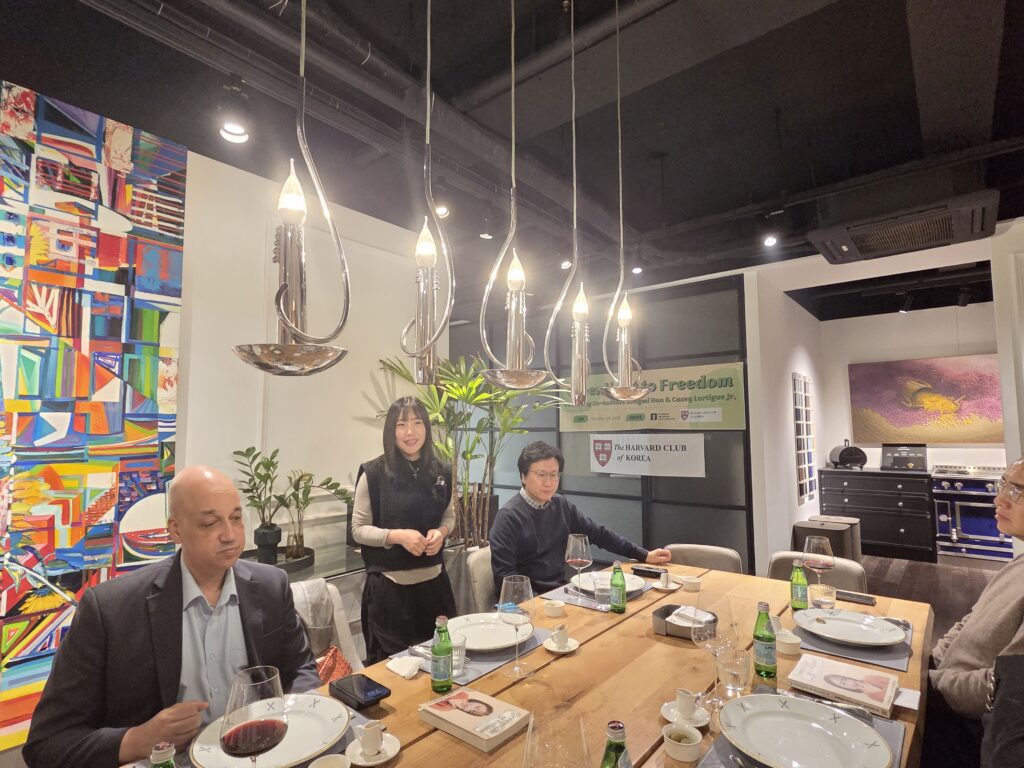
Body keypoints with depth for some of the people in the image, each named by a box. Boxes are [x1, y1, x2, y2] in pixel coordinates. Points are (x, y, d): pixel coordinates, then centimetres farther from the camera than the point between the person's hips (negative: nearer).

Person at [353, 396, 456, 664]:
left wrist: (440, 532, -9)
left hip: (433, 580, 4)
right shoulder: (373, 473, -11)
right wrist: (398, 535, -22)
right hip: (389, 585, -3)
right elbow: (358, 529, -6)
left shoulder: (440, 472, 0)